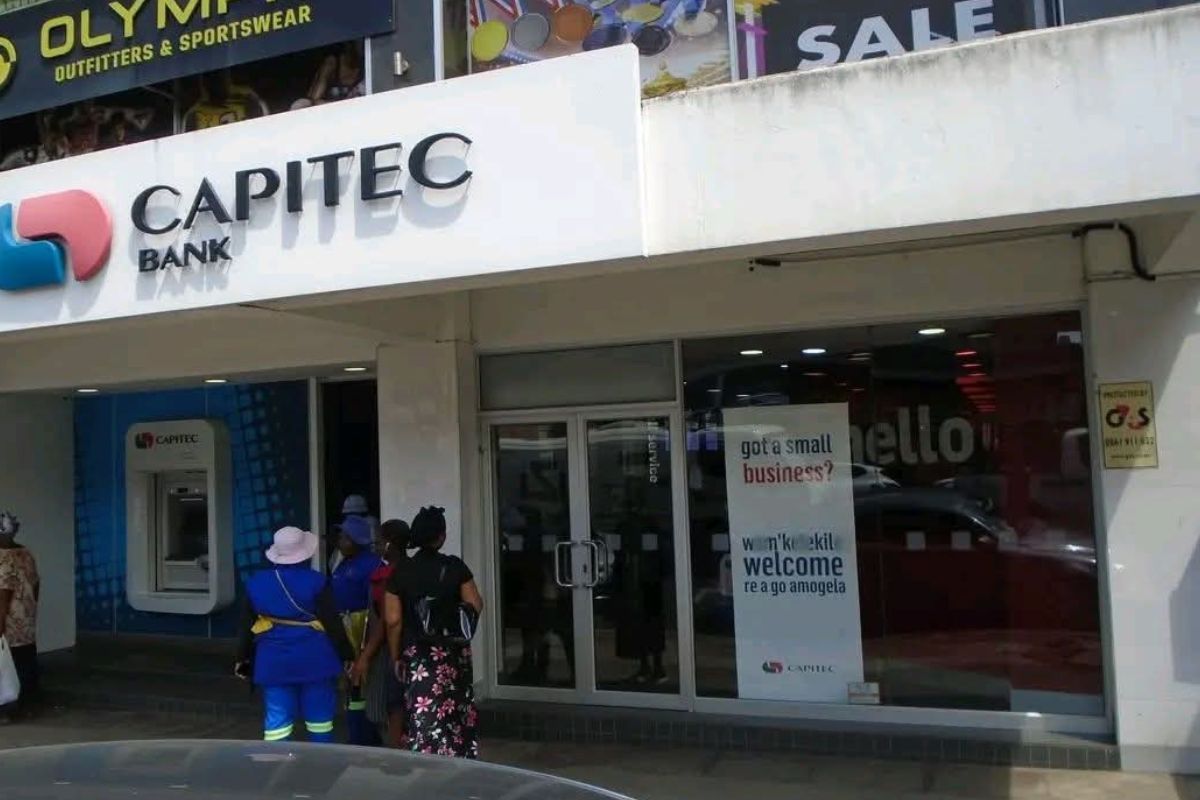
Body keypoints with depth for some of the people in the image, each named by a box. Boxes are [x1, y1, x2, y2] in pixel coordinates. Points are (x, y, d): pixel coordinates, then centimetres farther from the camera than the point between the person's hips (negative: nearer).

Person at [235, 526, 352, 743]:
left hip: (274, 663, 3)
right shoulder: (316, 582, -9)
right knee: (320, 721, 10)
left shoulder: (255, 583, 2)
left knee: (276, 725, 5)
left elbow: (246, 628, 10)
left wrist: (243, 658, 22)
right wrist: (346, 656, 1)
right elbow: (333, 624, -7)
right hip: (314, 660, -2)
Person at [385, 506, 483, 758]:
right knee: (457, 714, 15)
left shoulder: (400, 572, -5)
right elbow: (475, 607, -6)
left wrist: (395, 657, 4)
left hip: (417, 654, -1)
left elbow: (393, 620, -6)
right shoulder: (455, 566, -5)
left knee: (425, 717, 1)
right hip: (453, 652, 1)